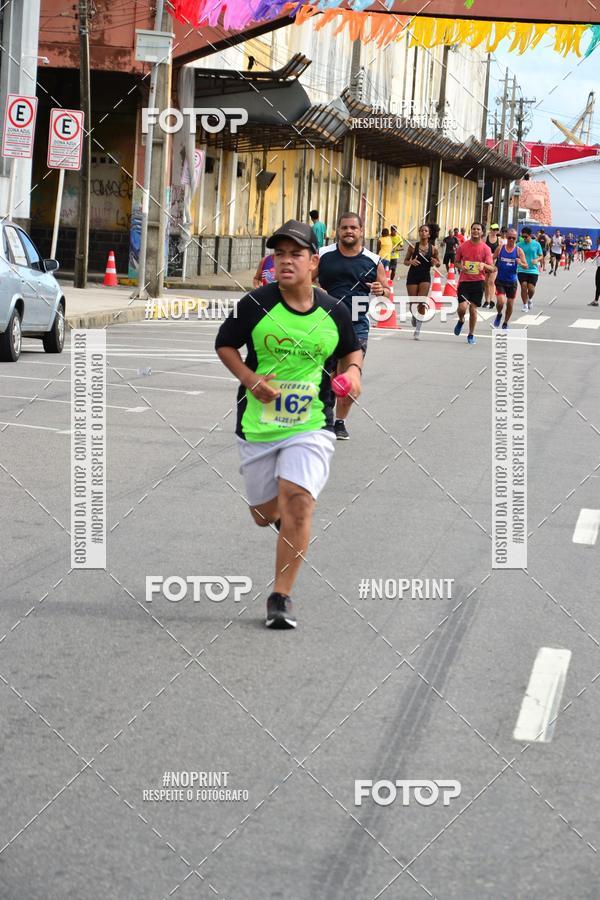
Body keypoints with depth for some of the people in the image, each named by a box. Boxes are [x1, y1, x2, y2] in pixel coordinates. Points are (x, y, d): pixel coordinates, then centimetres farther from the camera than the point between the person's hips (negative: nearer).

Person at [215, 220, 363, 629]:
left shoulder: (334, 312, -1)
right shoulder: (256, 304, -7)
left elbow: (353, 348, 18)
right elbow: (225, 343, 4)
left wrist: (353, 370, -4)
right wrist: (250, 379, -11)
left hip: (311, 425, -1)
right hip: (257, 424, 1)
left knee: (297, 503, -19)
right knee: (265, 515, 10)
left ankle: (282, 596, -8)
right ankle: (282, 515, 51)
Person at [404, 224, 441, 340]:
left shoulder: (433, 249, -1)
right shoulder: (413, 246, -3)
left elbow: (438, 264, 11)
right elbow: (405, 261, 5)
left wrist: (436, 263, -12)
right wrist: (411, 262, -17)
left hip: (425, 277, 0)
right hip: (413, 276, 0)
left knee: (422, 303, -13)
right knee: (412, 302, 4)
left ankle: (418, 329, -7)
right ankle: (414, 317, 40)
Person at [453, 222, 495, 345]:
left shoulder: (485, 248, -2)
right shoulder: (463, 246, 2)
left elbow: (491, 268, -2)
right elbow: (457, 262, 13)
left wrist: (484, 265, -24)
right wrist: (461, 267, -9)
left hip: (478, 281, 0)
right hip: (464, 280, 0)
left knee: (473, 308, 2)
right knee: (462, 307, -13)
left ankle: (471, 334, 17)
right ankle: (461, 321, 22)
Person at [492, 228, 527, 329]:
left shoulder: (518, 251, -3)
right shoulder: (500, 248, -2)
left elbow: (526, 265, -5)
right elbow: (492, 259, 6)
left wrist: (520, 263, -27)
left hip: (512, 281, 1)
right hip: (500, 280, -1)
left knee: (510, 304, 7)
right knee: (500, 301, -18)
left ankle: (505, 324, 28)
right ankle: (499, 315, 15)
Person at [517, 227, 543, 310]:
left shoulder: (536, 244, 2)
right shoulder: (519, 244, 0)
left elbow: (541, 256, 10)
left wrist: (537, 260, -11)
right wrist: (521, 263, -17)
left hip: (533, 270, 0)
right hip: (522, 270, 0)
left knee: (531, 288, -6)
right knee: (523, 286, -7)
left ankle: (530, 299, 27)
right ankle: (525, 305, 9)